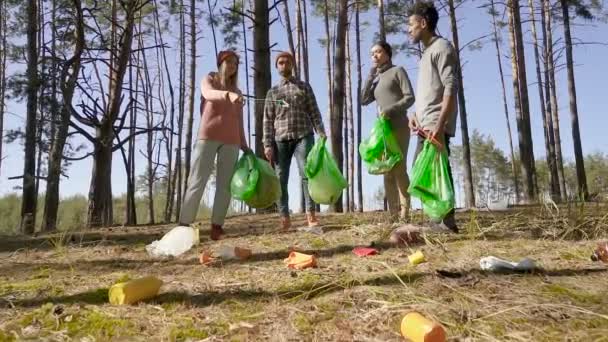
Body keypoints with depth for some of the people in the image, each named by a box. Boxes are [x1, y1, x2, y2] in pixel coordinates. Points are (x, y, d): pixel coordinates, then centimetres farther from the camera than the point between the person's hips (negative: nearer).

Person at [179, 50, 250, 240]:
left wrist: (244, 145, 11)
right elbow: (208, 93, -14)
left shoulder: (237, 92, 23)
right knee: (197, 181, -9)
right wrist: (228, 95, -34)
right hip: (208, 136, -4)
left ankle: (216, 227, -4)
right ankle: (183, 226, -10)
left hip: (231, 141, 4)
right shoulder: (209, 79, 11)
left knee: (225, 185, -4)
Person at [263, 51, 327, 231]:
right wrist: (268, 144, -1)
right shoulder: (272, 92, 18)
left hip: (303, 135, -1)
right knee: (281, 178, -4)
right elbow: (268, 120, 11)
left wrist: (321, 133, -7)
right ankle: (285, 218, -1)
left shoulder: (304, 87, 16)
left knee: (307, 173, -13)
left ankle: (310, 214, -13)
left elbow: (314, 112, 8)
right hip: (281, 138, 2)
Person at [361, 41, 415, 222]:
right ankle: (394, 215, 0)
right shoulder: (376, 80, 23)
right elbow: (364, 100, 9)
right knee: (387, 172, -1)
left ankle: (404, 214, -12)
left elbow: (410, 97, -4)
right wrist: (371, 74, 8)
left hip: (398, 127, -6)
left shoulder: (397, 71, 6)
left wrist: (390, 110, -18)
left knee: (399, 169, -13)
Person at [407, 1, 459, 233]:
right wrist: (415, 115, 11)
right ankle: (439, 220, 17)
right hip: (425, 127, 10)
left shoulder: (441, 47, -5)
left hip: (436, 126, -10)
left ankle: (447, 222, -2)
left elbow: (450, 88, -15)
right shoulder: (426, 53, 23)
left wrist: (440, 125, -24)